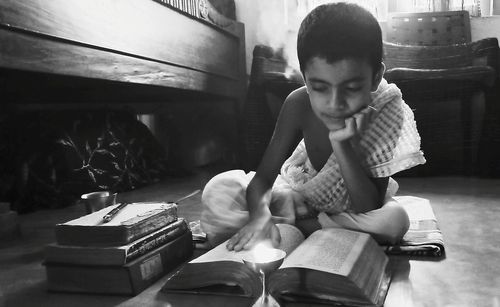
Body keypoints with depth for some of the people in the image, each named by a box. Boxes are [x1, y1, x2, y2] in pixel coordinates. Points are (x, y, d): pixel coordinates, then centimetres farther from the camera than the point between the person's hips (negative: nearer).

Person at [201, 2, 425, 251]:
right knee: (218, 190, -19)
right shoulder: (298, 105, -23)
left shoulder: (387, 112, -27)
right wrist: (259, 214, -45)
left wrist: (342, 145, -40)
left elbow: (370, 208, -28)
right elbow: (262, 177, -22)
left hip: (354, 207, 1)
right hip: (300, 195, 0)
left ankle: (291, 226, -21)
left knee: (393, 219, -35)